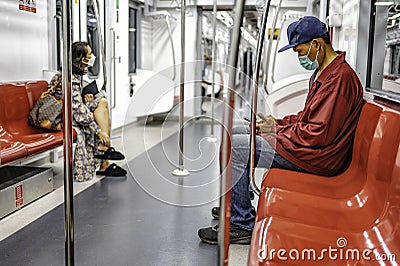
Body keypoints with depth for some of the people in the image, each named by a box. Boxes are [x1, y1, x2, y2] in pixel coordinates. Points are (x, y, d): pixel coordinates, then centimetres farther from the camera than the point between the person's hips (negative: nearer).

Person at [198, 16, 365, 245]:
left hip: (317, 156, -11)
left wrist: (278, 129, -13)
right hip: (308, 143, 11)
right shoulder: (324, 72, 15)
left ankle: (243, 225, -7)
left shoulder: (339, 77, -20)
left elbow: (319, 134, -25)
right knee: (236, 133, 12)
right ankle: (240, 207, 19)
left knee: (231, 148, -16)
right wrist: (280, 122, 4)